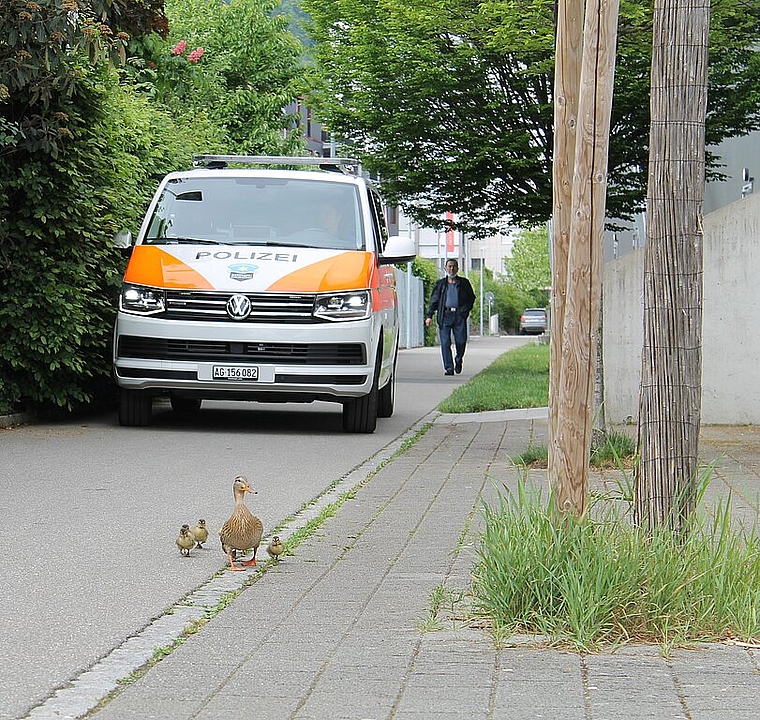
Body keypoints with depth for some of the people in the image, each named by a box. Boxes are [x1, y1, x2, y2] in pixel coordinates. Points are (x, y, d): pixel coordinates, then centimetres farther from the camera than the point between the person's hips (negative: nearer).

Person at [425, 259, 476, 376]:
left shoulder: (464, 283, 13)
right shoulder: (440, 284, 12)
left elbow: (471, 298, 18)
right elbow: (434, 300, 10)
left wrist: (465, 309, 2)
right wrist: (429, 316, 0)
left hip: (459, 315, 0)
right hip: (445, 315, 0)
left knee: (461, 341, -4)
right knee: (445, 343, -7)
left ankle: (458, 360, 26)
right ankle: (449, 368, -2)